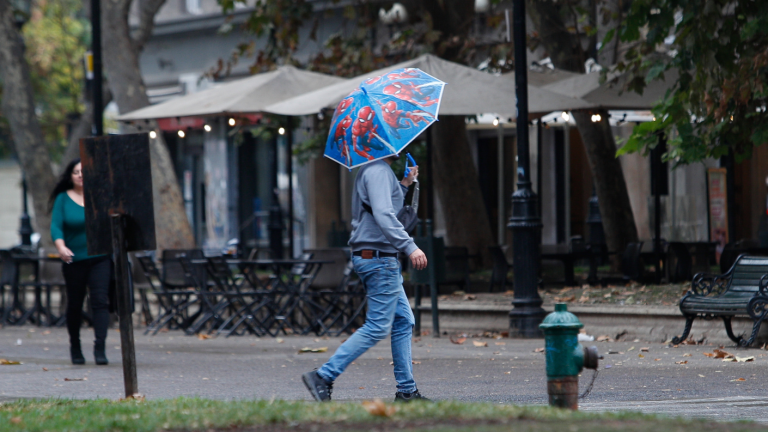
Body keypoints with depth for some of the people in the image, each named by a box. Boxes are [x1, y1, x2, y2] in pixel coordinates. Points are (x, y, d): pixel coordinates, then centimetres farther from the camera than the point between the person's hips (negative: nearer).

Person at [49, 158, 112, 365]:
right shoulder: (63, 199, 0)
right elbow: (56, 225, -9)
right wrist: (61, 247, -27)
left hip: (99, 258, 0)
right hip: (74, 260, 0)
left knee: (100, 300, -13)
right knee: (74, 304, 9)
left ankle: (100, 348, -18)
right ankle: (75, 346, 28)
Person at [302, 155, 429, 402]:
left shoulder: (377, 171, 18)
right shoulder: (378, 172, -14)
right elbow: (383, 216, -25)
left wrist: (404, 185, 20)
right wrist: (409, 247, -28)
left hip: (383, 259, 11)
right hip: (378, 258, -11)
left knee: (404, 321, 13)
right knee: (377, 327, -10)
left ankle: (406, 390, 15)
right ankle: (323, 377, -12)